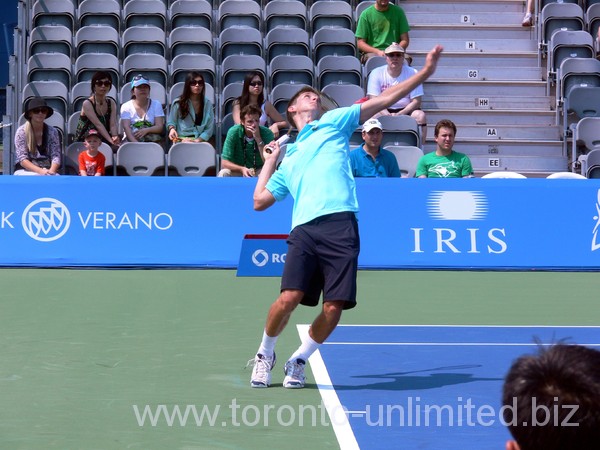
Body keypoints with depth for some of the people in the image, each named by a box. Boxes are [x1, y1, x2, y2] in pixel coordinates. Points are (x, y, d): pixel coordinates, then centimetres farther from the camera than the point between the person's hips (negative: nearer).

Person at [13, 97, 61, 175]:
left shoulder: (52, 131, 7)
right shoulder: (21, 131, -2)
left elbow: (55, 156, 0)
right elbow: (22, 160, -8)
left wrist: (51, 171, -23)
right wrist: (40, 171, -24)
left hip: (47, 170, 2)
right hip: (25, 171, -2)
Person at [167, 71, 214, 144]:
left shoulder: (208, 104, 9)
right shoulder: (178, 103, 6)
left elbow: (209, 128, 6)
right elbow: (171, 122, 16)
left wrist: (197, 140, -10)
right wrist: (172, 129, -9)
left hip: (200, 140, 1)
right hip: (181, 140, -1)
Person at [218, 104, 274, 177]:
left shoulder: (267, 133, -15)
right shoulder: (233, 132, -14)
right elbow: (224, 163, -16)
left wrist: (259, 139, -29)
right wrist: (242, 169, -34)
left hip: (259, 172, 0)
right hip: (238, 171, 0)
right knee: (224, 173, -31)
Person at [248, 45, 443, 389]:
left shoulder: (333, 122, 22)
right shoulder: (288, 159, 29)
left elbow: (384, 100, 15)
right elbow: (260, 200, 26)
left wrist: (425, 73, 9)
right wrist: (270, 161, 30)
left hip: (340, 226, -1)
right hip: (305, 230, 1)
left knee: (334, 308, -8)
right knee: (289, 298, -14)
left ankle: (298, 361, 14)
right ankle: (265, 355, 12)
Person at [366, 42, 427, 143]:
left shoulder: (412, 73, -3)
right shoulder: (376, 73, -3)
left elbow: (416, 101, -6)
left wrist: (400, 114, -22)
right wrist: (388, 115, -26)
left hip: (405, 110, 1)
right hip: (384, 110, -1)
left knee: (420, 115, -29)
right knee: (374, 115, -33)